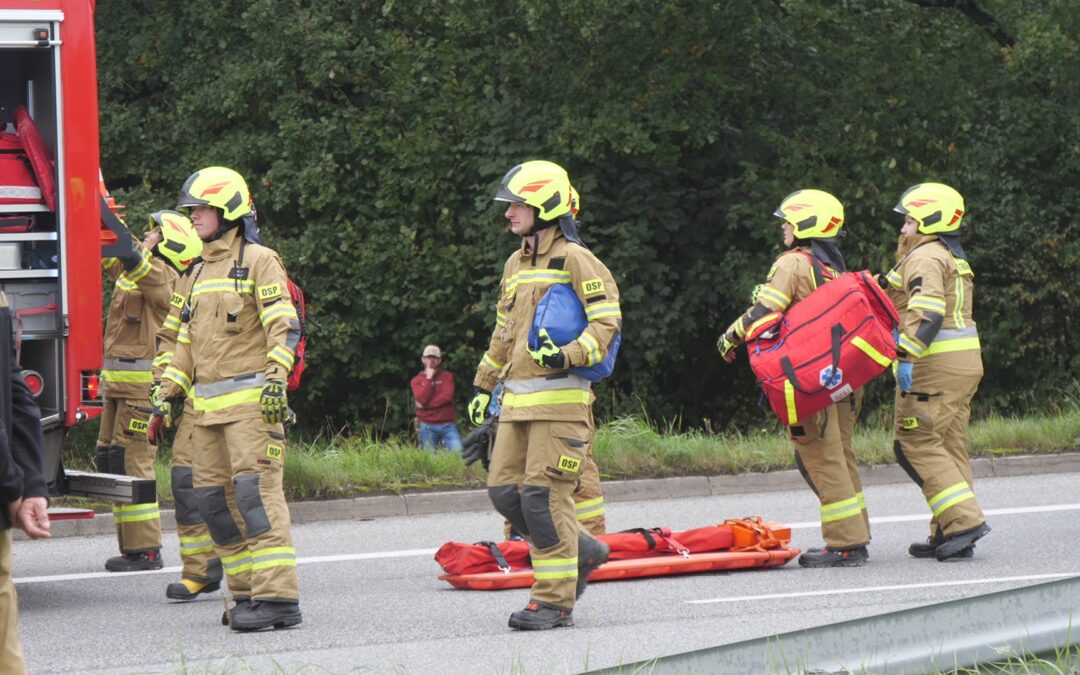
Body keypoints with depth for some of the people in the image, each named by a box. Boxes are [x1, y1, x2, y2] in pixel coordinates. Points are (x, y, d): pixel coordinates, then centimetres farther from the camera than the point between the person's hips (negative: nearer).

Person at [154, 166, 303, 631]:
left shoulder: (258, 261, -2)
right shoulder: (201, 271, 22)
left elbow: (284, 326, -9)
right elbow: (188, 339, 26)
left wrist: (276, 378, -21)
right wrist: (169, 392, 19)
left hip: (249, 400, -8)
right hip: (208, 407, 8)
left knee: (255, 492, -14)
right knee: (212, 497, 4)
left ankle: (278, 597, -17)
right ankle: (247, 593, 10)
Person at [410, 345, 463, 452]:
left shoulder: (447, 376, 9)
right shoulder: (416, 381, 10)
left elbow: (447, 396, -7)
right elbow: (422, 399, -8)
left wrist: (425, 405, -9)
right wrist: (429, 378, -4)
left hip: (447, 424, 0)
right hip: (428, 427, 0)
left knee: (458, 451, -18)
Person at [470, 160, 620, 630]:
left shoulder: (574, 260, -6)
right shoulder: (515, 265, 19)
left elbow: (607, 321, -11)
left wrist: (567, 355, -25)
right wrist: (484, 385, 30)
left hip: (560, 400, -8)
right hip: (517, 400, 8)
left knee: (543, 496, -11)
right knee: (504, 491, 3)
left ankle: (555, 600, -4)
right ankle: (582, 551, 21)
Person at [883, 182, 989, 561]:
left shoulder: (924, 257, -10)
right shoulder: (955, 258, 21)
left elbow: (927, 313, -22)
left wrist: (905, 357, -27)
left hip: (935, 364, -10)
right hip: (966, 361, 10)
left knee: (916, 444, -7)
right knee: (949, 445, 10)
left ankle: (964, 519, -16)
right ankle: (948, 535, 9)